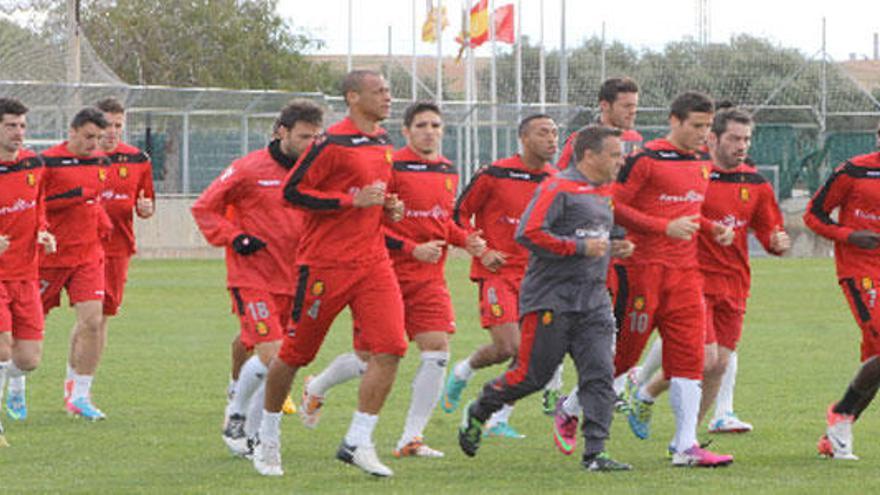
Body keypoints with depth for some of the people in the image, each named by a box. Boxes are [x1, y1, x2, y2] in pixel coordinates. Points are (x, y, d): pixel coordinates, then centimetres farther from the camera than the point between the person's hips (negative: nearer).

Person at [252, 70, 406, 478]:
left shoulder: (382, 142, 13)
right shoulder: (332, 143, -13)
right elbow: (292, 192, -15)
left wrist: (389, 207, 8)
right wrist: (354, 201, -18)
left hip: (372, 261, 6)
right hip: (325, 262, -6)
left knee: (390, 347, -11)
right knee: (295, 353, 5)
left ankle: (358, 443, -6)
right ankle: (268, 440, 23)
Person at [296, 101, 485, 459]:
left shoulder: (448, 172, 12)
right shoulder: (391, 167, -11)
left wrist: (466, 240, 6)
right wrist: (412, 249, -18)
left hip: (429, 279, 6)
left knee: (437, 350, -10)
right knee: (369, 358, 1)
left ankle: (412, 438, -3)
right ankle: (315, 389, 33)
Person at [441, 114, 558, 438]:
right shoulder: (495, 175, -8)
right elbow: (460, 213, 1)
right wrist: (481, 251, -9)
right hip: (498, 272, -5)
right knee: (507, 347, -15)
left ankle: (500, 419, 9)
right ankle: (462, 372, 17)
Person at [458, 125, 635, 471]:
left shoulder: (603, 194, 18)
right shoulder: (557, 189, -11)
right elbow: (529, 234, -20)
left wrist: (612, 249, 12)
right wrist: (582, 248, -19)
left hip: (593, 302, 7)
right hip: (551, 298, -7)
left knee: (600, 376, -6)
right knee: (532, 375, -1)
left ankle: (594, 453, -6)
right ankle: (477, 413, 24)